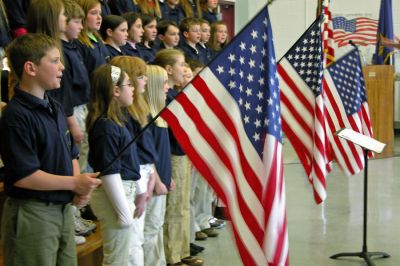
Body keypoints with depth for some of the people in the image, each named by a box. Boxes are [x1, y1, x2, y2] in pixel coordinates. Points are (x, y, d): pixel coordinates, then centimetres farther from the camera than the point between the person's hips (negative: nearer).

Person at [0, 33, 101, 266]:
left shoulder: (56, 108, 11)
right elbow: (23, 176, -22)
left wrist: (82, 188, 0)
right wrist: (74, 183, -14)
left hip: (64, 209, 8)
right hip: (32, 214, -8)